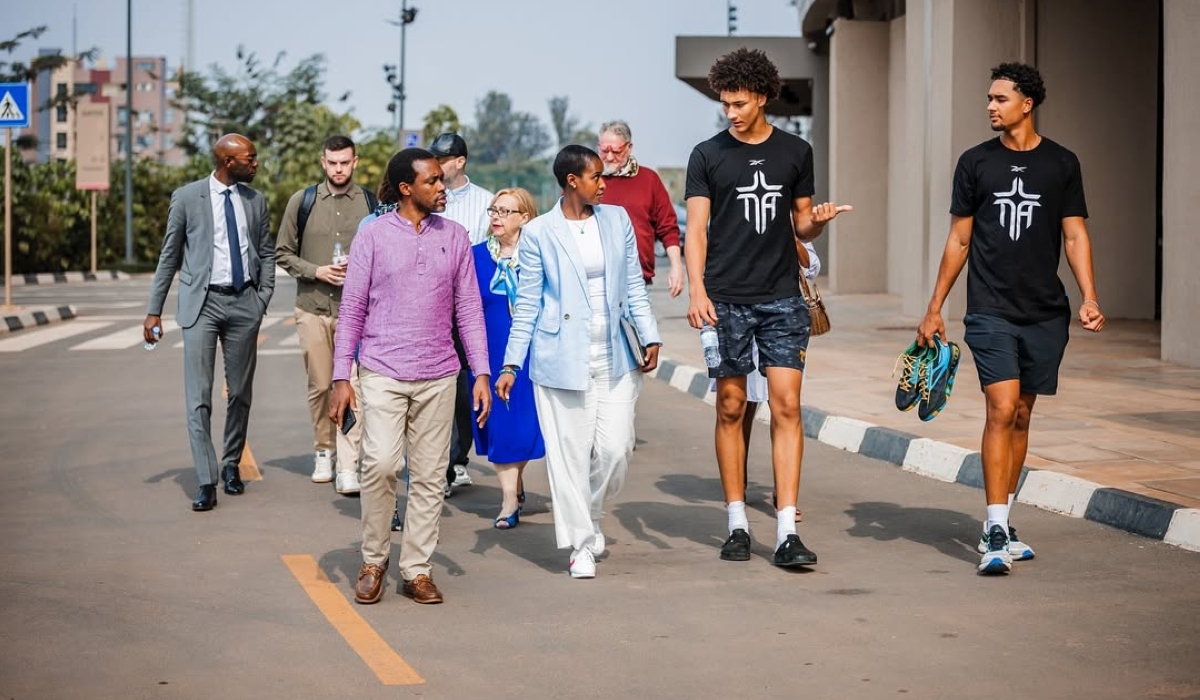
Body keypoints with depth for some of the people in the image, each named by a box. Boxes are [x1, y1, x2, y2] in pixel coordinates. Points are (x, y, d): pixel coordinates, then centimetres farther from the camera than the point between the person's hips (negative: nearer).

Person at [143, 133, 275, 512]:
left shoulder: (255, 200, 8)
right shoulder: (187, 197, -1)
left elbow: (266, 253, 14)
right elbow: (169, 255, 3)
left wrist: (264, 298, 1)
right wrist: (154, 310, 1)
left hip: (243, 302, 3)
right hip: (202, 303, -3)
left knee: (240, 392, 10)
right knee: (198, 395, -8)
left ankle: (231, 465, 27)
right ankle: (206, 482, -8)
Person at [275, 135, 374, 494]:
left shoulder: (371, 204, 3)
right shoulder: (302, 201, 4)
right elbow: (282, 252, 7)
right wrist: (316, 271, -8)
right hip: (313, 307, 1)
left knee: (351, 386, -9)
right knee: (320, 385, 7)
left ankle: (348, 467, -9)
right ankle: (324, 451, 25)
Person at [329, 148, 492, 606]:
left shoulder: (454, 237, 7)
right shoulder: (373, 235, -1)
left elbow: (469, 308, 10)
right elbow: (352, 309, 1)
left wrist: (481, 372, 2)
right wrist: (341, 378, -3)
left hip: (437, 376, 3)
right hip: (382, 373, -3)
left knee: (430, 476, 4)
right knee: (381, 464, -15)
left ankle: (417, 570, 14)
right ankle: (374, 560, 4)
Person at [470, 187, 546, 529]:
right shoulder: (476, 255, 4)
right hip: (490, 352, 2)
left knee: (523, 421, 2)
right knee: (497, 423, 2)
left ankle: (513, 489, 22)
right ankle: (511, 495, 11)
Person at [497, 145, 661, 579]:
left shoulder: (617, 220, 9)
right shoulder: (539, 233, -2)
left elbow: (634, 286, 13)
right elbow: (527, 304, 1)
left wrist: (650, 337, 3)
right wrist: (511, 365, -2)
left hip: (613, 358, 3)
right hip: (561, 359, -3)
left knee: (616, 448, -2)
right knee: (569, 452, 0)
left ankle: (589, 517, 25)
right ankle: (581, 543, 13)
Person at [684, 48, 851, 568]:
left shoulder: (795, 152, 9)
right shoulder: (708, 156, 3)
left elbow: (801, 228, 14)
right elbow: (696, 230, -2)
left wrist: (816, 222, -9)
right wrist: (697, 290, -16)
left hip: (782, 299, 1)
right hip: (726, 301, -1)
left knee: (786, 407, -6)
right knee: (730, 408, 4)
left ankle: (787, 532, -7)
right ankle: (737, 524, 14)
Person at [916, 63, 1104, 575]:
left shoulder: (1061, 164, 6)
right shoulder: (975, 163, 5)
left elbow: (1075, 236, 4)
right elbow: (959, 241, 9)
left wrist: (1089, 298, -10)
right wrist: (934, 308, 7)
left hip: (1045, 313, 2)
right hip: (991, 312, -2)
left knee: (1021, 416, 8)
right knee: (1001, 410, -14)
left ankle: (1001, 524, 19)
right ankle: (996, 533, -14)